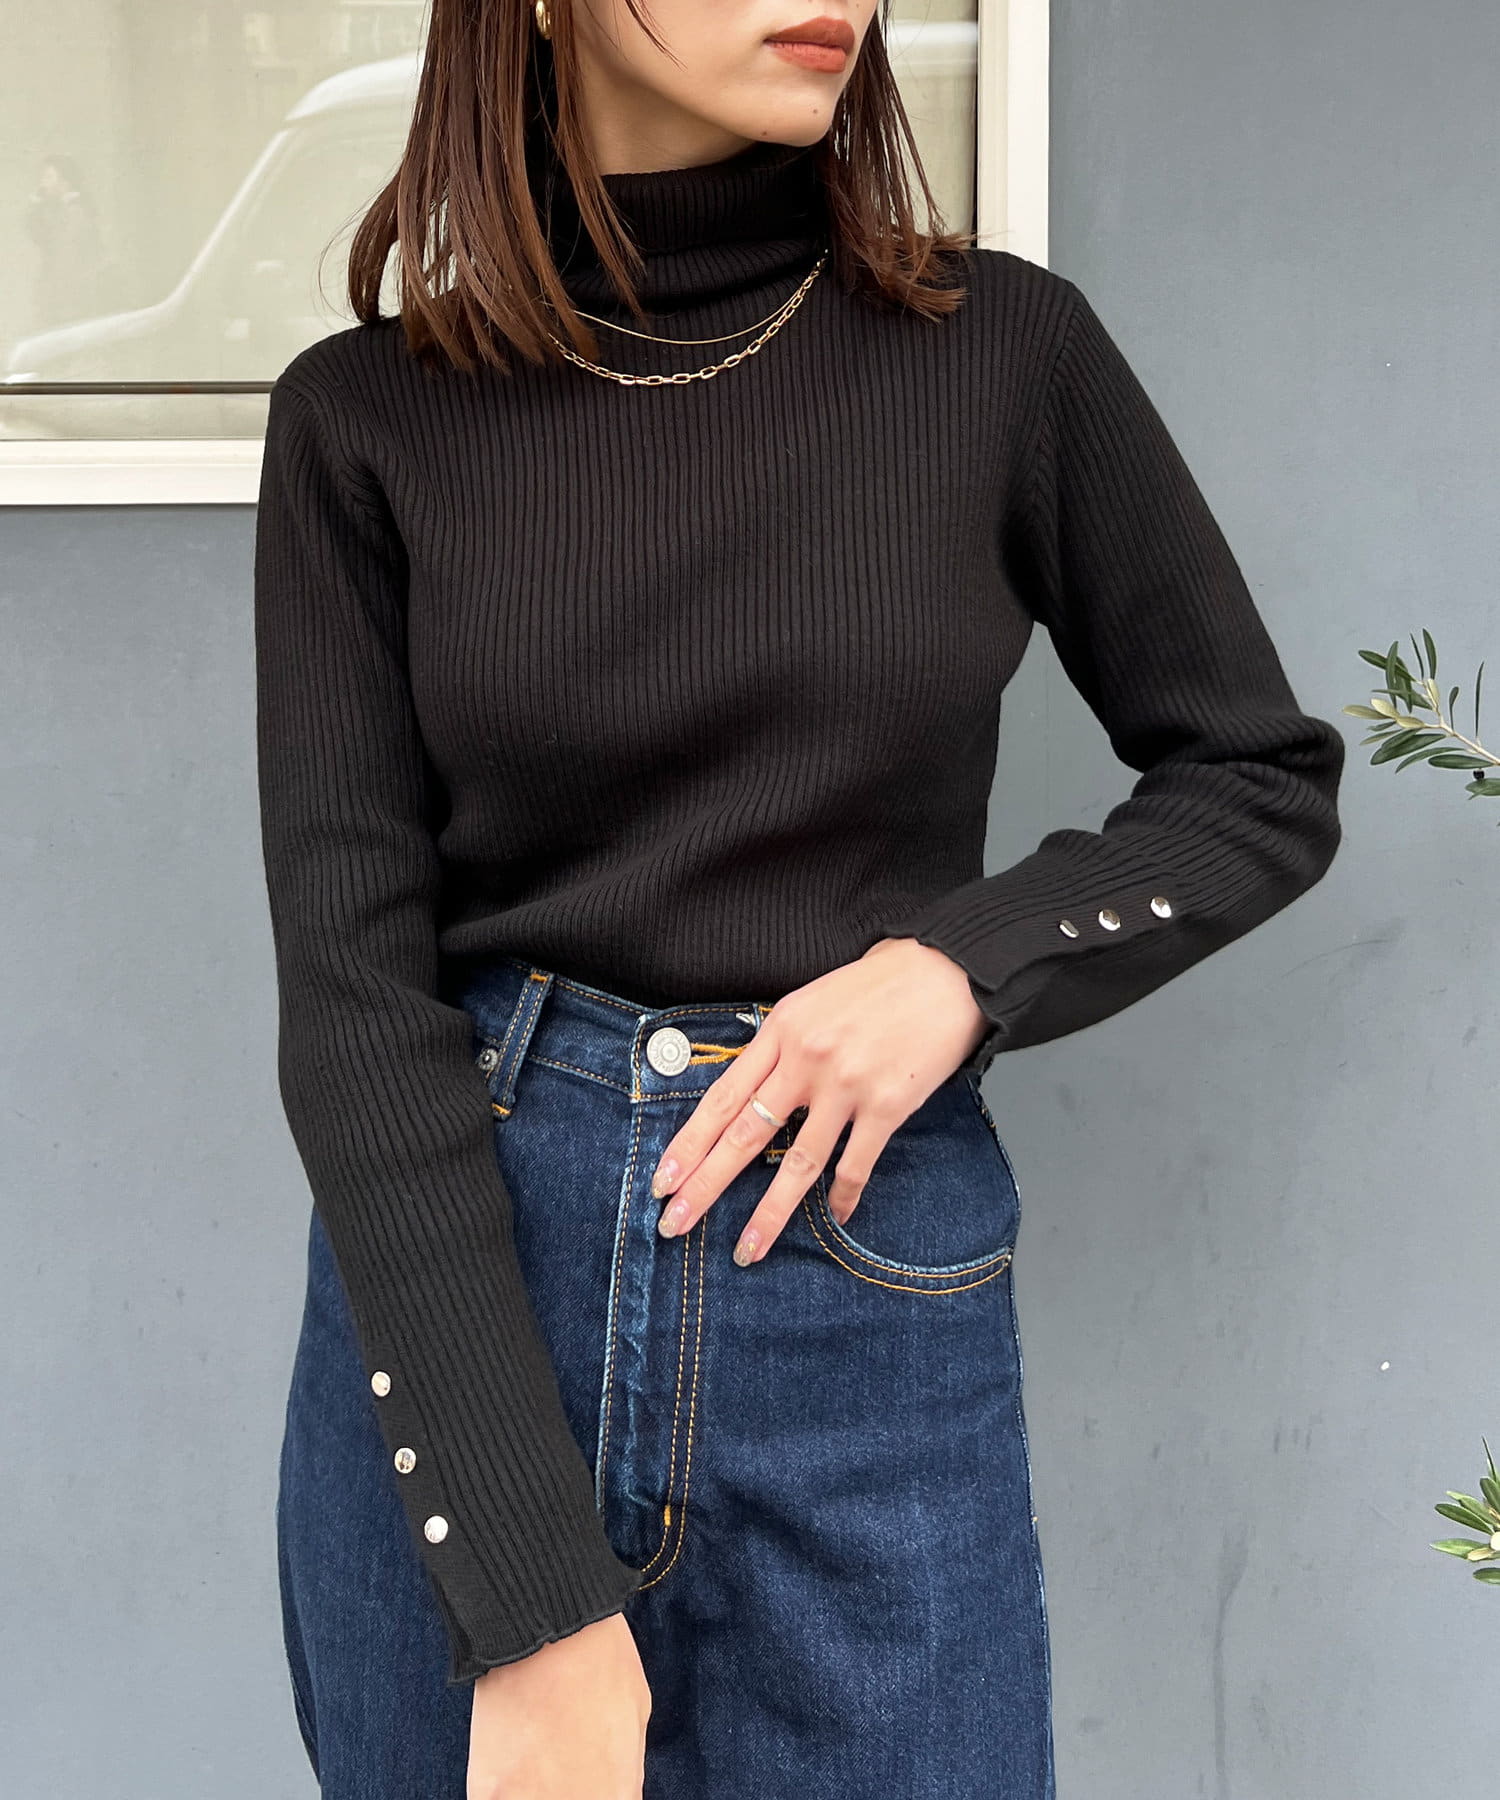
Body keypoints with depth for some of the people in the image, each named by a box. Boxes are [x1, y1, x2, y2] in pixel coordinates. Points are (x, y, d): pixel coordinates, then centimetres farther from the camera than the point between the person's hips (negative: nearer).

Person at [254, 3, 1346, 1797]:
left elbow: (1264, 779, 7)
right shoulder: (365, 420, -5)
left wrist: (961, 962, -12)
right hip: (446, 1282, 0)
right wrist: (530, 1603, -17)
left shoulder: (999, 351, -3)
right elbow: (351, 987, -10)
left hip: (870, 1306, 0)